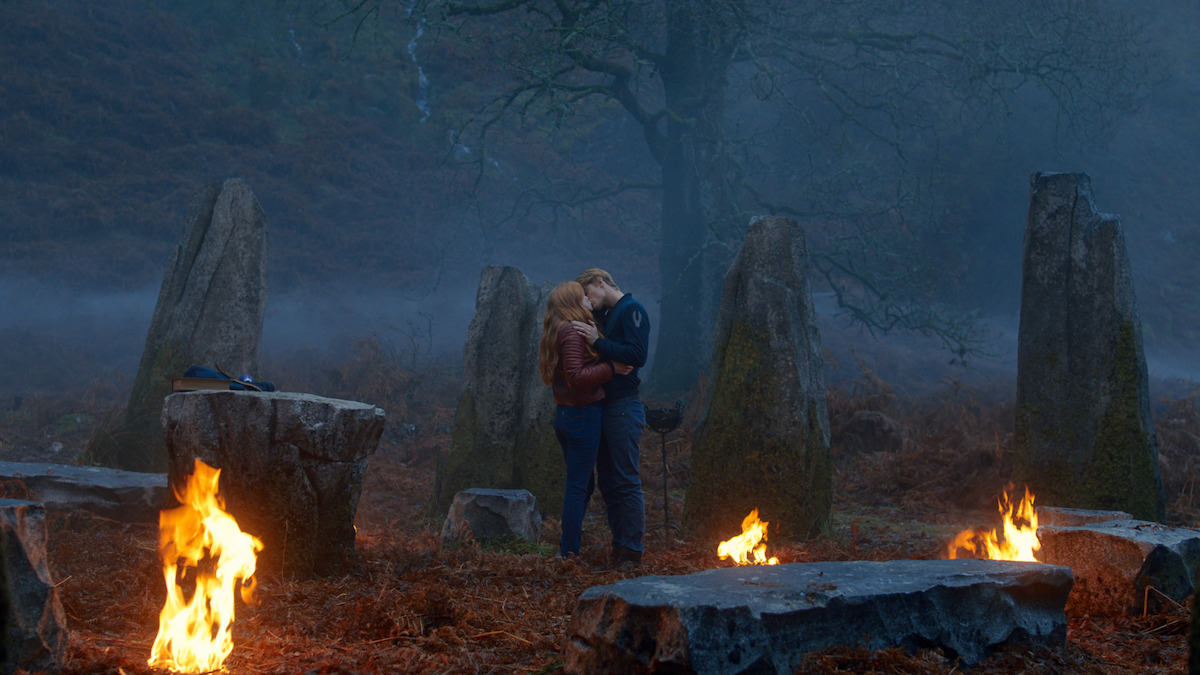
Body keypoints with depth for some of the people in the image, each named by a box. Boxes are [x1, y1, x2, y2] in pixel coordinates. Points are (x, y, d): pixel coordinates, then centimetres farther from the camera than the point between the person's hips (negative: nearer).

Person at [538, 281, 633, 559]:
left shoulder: (558, 334, 14)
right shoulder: (573, 335, -16)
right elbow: (576, 376, -25)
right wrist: (612, 368, -18)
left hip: (564, 415, 10)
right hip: (583, 416, -10)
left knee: (581, 484, 17)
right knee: (578, 486, -4)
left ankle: (567, 549, 22)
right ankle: (569, 554, 0)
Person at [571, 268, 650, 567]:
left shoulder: (631, 310, -7)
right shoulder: (603, 316, 19)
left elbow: (637, 355, -19)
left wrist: (598, 341, -20)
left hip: (624, 408, -9)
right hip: (602, 408, 9)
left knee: (626, 482, -8)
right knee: (608, 483, 10)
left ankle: (632, 551, -7)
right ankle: (619, 546, 16)